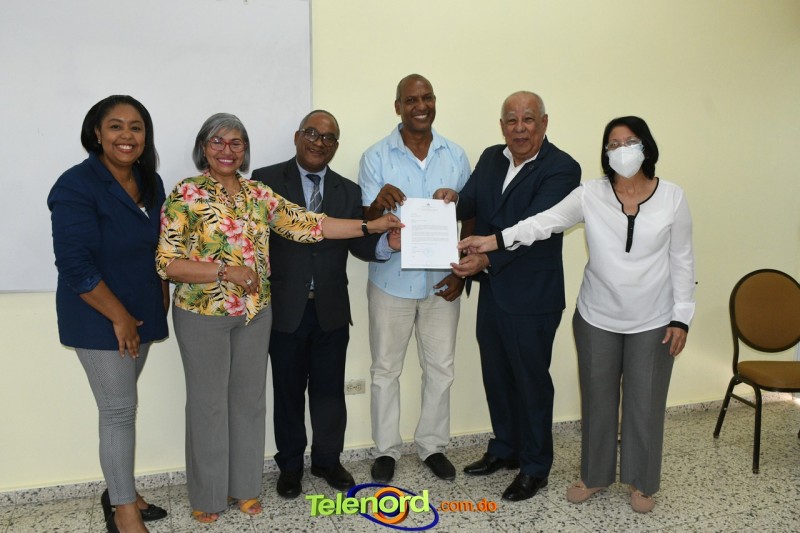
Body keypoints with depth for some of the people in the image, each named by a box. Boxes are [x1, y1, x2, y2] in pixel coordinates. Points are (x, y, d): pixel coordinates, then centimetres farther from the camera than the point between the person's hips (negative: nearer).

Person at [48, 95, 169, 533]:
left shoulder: (150, 184, 5)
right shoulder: (77, 186, -16)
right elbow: (74, 265, -21)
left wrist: (161, 303, 7)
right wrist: (119, 318, -17)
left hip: (141, 316, 7)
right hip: (98, 320, -6)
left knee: (122, 406, 16)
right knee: (119, 411, 0)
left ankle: (119, 490, 33)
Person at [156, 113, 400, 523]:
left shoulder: (259, 194, 5)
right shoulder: (186, 195, -9)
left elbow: (309, 225, 2)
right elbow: (166, 263, -13)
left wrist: (371, 226, -2)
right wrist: (225, 271, -21)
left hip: (255, 313, 4)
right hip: (202, 314, -4)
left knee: (249, 399, 13)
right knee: (208, 404, 8)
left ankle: (244, 486, 32)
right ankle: (206, 495, 28)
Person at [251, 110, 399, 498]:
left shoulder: (348, 191, 7)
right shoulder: (266, 181, -3)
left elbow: (358, 243, 1)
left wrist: (388, 243, -19)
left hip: (331, 309, 3)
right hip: (285, 308, -2)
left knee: (330, 389, 13)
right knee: (288, 391, 13)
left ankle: (327, 459, 35)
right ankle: (290, 465, 32)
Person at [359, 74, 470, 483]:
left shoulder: (455, 155, 1)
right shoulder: (376, 157, -6)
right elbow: (367, 222, -7)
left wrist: (463, 272, -2)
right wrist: (380, 203, -30)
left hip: (441, 280, 2)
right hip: (391, 280, -2)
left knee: (440, 368, 12)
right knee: (385, 369, 9)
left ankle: (432, 445, 31)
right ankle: (386, 449, 27)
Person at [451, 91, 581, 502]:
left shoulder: (562, 169, -15)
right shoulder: (490, 158, 7)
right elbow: (468, 204, 1)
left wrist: (487, 259, -35)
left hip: (531, 296, -6)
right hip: (491, 290, 7)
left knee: (531, 379, 8)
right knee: (495, 375, 19)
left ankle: (534, 467, 28)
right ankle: (504, 449, 40)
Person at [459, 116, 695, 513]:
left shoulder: (672, 197, -6)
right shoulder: (590, 195, -7)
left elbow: (682, 261, -2)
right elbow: (545, 222, -17)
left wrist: (681, 317, -3)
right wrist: (495, 240, -31)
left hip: (653, 322, 0)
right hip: (597, 318, 1)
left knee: (645, 402, 11)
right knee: (597, 399, 13)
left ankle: (641, 481, 32)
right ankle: (595, 475, 34)